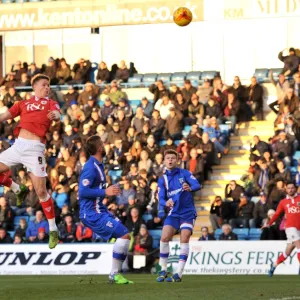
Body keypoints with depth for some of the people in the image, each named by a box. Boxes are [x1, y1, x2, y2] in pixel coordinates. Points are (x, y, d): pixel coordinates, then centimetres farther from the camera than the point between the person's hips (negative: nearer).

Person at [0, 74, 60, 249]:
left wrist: (55, 115, -37)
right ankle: (18, 190, 24)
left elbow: (57, 115, -13)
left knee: (41, 191, -8)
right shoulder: (23, 104, 17)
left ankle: (53, 230, 2)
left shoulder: (50, 104, 8)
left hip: (35, 148, -4)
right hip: (18, 145, 4)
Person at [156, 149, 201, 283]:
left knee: (184, 240, -16)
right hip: (173, 213, 3)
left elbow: (197, 185, -13)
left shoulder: (184, 173, -1)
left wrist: (190, 188, -37)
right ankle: (163, 271, 2)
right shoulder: (162, 179, 7)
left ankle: (179, 274, -14)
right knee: (164, 238, -13)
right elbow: (161, 198, -1)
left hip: (188, 213, -3)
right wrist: (166, 203, -26)